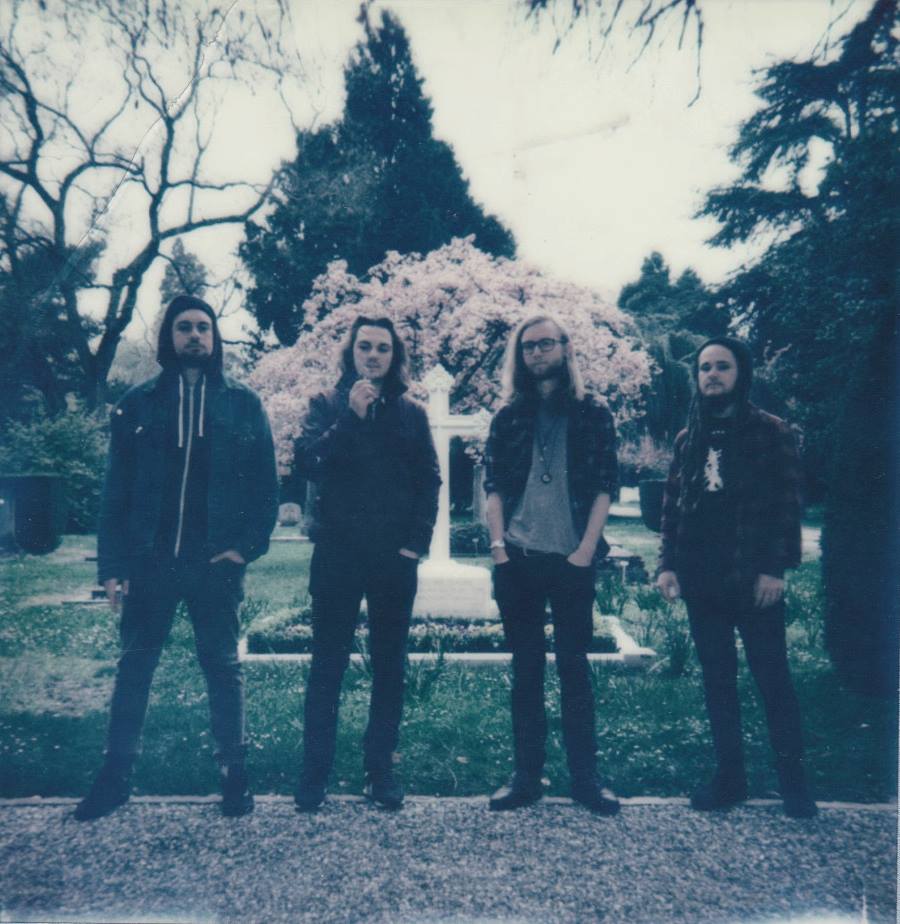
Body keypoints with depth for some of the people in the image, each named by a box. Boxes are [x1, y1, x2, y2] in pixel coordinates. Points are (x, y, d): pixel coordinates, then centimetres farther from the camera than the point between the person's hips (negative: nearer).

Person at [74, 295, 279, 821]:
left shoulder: (242, 404, 2)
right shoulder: (139, 404, 5)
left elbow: (266, 485, 2)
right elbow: (117, 490, 3)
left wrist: (249, 545, -8)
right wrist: (113, 564, -2)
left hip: (216, 562, -1)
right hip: (150, 560, 2)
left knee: (223, 667, 10)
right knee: (135, 667, 12)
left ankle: (236, 774, 22)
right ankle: (117, 774, 26)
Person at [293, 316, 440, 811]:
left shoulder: (410, 412, 8)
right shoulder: (327, 405, 5)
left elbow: (429, 481, 6)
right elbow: (304, 463, -10)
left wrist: (417, 541, -4)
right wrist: (350, 417, -18)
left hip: (394, 557, 2)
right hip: (337, 554, -1)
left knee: (389, 667, 9)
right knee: (327, 666, 4)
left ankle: (381, 770, 20)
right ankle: (313, 774, 14)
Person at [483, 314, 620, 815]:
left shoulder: (593, 413, 4)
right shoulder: (509, 417, 10)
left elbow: (605, 487, 0)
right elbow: (494, 486, 7)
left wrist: (587, 548, -9)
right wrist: (498, 543, -5)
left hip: (572, 561, -2)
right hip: (518, 561, 2)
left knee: (575, 666, 4)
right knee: (526, 670, 8)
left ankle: (586, 776, 16)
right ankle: (527, 775, 17)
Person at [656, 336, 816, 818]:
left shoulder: (770, 431, -1)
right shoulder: (688, 439, 12)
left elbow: (787, 503, -6)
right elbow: (672, 506, 12)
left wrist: (775, 567, -13)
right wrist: (667, 564, 3)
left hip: (753, 578, -4)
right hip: (702, 579, 5)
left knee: (773, 679, 3)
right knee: (716, 680, 10)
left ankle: (793, 780, 17)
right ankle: (729, 775, 22)